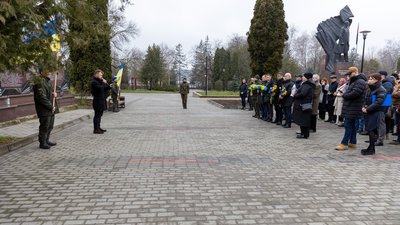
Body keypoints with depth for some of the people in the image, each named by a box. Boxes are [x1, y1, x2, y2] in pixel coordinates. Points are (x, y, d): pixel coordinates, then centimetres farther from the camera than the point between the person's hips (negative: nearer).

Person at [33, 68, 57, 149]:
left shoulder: (48, 81, 14)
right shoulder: (39, 83, -16)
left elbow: (52, 91, 25)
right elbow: (42, 97, -22)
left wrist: (55, 93, 0)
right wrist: (50, 106, -17)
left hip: (51, 109, 9)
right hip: (44, 109, -9)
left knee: (50, 126, 16)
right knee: (44, 126, -2)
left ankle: (47, 141, 28)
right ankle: (42, 143, 9)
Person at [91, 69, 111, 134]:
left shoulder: (100, 81, 20)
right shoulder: (94, 82, -12)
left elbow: (105, 89, 21)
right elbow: (100, 88, -26)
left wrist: (108, 86, 2)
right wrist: (104, 83, -12)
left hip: (101, 101, 10)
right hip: (97, 101, -10)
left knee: (99, 114, 14)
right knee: (97, 115, -7)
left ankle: (98, 128, 23)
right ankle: (96, 129, -3)